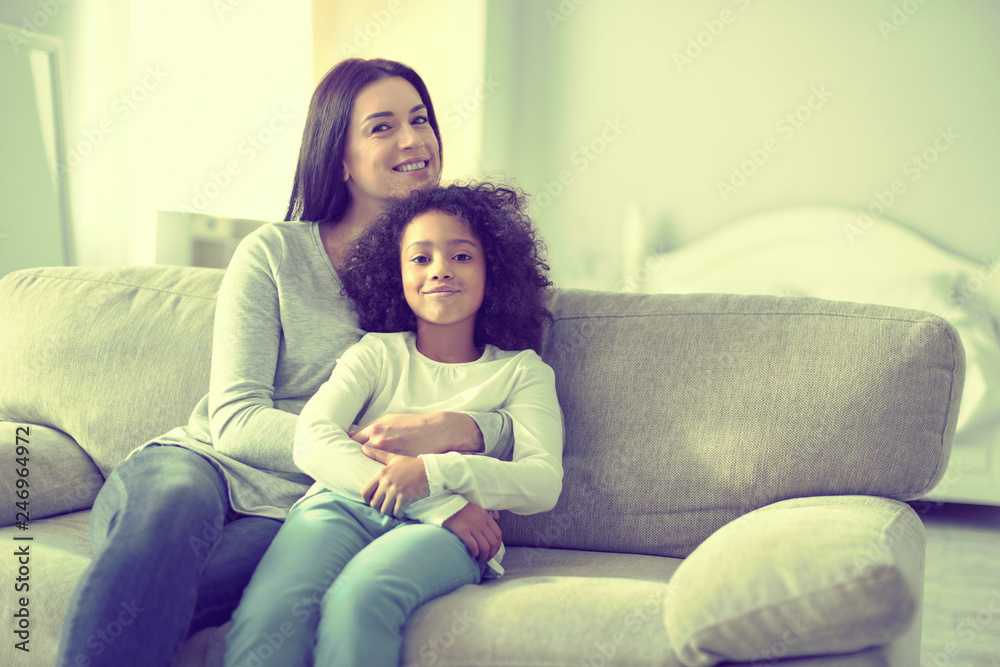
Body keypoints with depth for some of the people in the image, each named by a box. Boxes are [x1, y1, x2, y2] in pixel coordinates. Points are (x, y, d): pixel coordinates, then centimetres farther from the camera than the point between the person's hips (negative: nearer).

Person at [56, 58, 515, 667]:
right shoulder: (273, 253, 6)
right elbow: (236, 419, -4)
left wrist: (456, 430, -19)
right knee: (174, 502, -38)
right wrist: (358, 447, -19)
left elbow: (524, 430, 4)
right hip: (203, 464, 0)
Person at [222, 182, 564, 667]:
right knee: (266, 616, -33)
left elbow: (543, 484, 6)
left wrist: (435, 472, -14)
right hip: (344, 505, 2)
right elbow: (312, 440, 5)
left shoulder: (521, 370, 22)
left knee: (358, 598, -37)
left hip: (439, 530, -1)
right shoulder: (377, 352, 24)